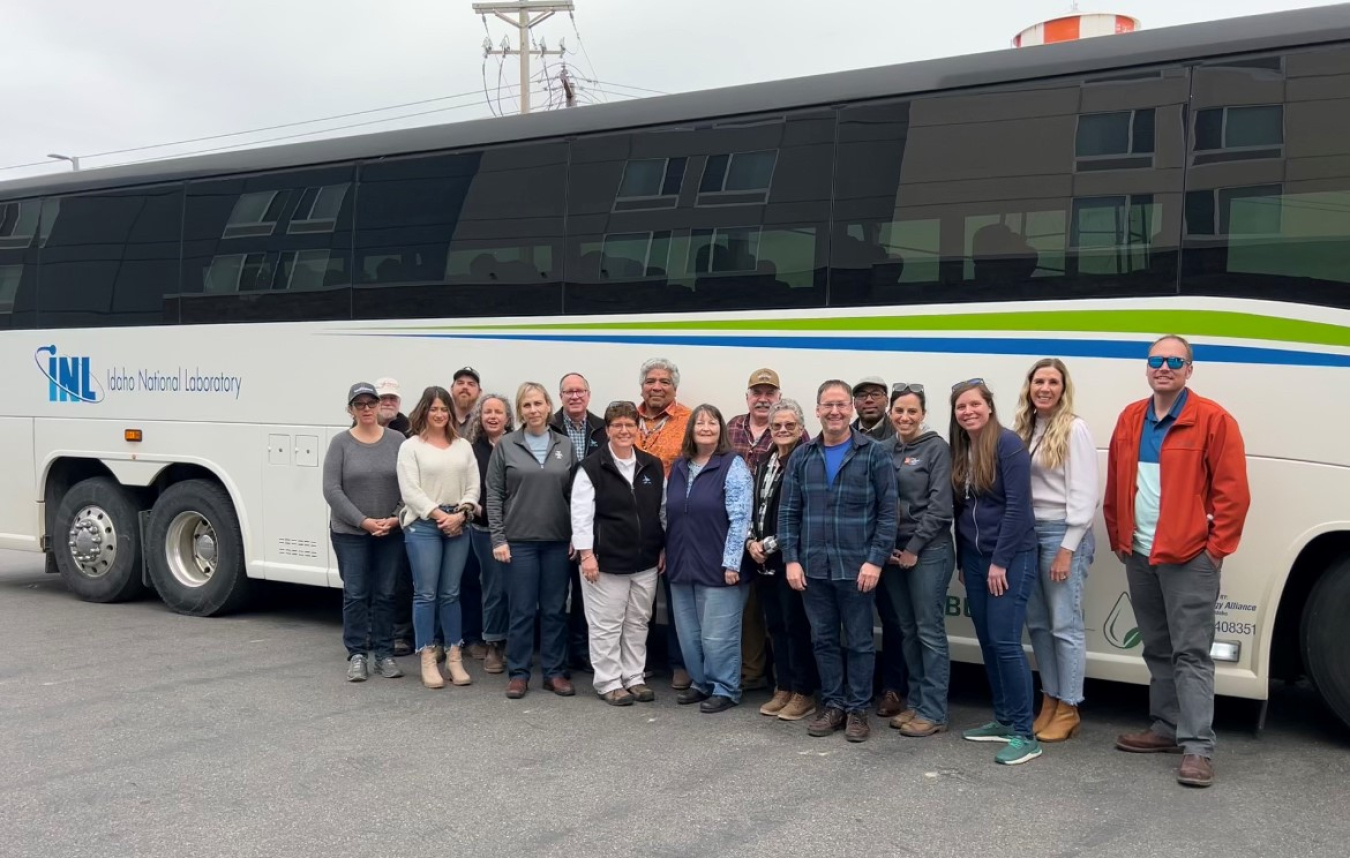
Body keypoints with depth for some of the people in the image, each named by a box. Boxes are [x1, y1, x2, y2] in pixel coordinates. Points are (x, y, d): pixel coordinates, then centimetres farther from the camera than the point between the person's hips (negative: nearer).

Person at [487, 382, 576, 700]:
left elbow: (574, 494, 7)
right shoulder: (506, 446, 1)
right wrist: (498, 539, -6)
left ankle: (555, 672, 17)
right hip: (519, 540, -2)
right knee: (521, 610, 2)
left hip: (558, 540, 2)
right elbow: (494, 495, 0)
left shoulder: (565, 446, 6)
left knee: (555, 609, 7)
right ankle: (518, 673, 12)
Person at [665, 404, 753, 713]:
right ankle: (700, 682, 28)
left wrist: (731, 562, -16)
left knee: (717, 633, -1)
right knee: (689, 632, 13)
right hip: (682, 564, 6)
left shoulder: (733, 465, -8)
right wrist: (666, 552, 15)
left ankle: (725, 689, 13)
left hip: (717, 566, -6)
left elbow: (739, 519, -13)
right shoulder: (679, 467, 11)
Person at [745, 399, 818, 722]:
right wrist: (751, 542, 1)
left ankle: (804, 693, 8)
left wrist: (770, 544, -12)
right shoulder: (764, 463, 15)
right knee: (775, 625, 12)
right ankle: (783, 689, 21)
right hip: (762, 559, 8)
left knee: (796, 625, -2)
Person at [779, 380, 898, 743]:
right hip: (813, 567, 3)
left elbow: (887, 512, -5)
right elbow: (788, 512, 7)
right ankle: (832, 705, 24)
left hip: (857, 567, -3)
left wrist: (875, 560, -12)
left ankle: (858, 709, 17)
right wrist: (791, 559, -1)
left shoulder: (873, 454, -3)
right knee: (823, 639, 12)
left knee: (859, 641, 6)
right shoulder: (801, 457, 7)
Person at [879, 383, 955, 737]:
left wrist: (914, 548, -12)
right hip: (892, 550, 5)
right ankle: (915, 702, 21)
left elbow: (939, 506, -11)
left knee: (929, 630, -3)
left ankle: (933, 712, 2)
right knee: (906, 630, 11)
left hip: (928, 550, -5)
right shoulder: (883, 450, 9)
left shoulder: (936, 448, -6)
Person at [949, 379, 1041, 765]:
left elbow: (1017, 506, -17)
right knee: (987, 641, 10)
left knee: (1005, 642, -11)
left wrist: (1000, 561, -17)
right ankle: (1003, 720, 20)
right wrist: (962, 560, 14)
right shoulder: (959, 450, 10)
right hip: (974, 557, 8)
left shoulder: (1008, 443, -12)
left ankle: (1025, 734, -5)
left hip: (1011, 557, -7)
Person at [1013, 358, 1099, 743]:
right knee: (1037, 623, 11)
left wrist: (1067, 548, -15)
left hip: (1062, 533, -7)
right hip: (1029, 532, 7)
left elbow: (1083, 494, -12)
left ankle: (1067, 710, 7)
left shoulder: (1074, 429, -8)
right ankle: (1049, 701, 21)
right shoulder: (1025, 428, 11)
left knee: (1064, 624, -2)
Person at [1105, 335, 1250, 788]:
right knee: (1157, 649, 15)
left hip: (1189, 558, -6)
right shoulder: (1130, 420, 10)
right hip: (1139, 557, 6)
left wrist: (1217, 547, -11)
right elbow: (1116, 486, 16)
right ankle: (1167, 728, 25)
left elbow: (1233, 491, -9)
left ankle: (1197, 747, -3)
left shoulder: (1213, 420, -8)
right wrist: (1119, 538, 12)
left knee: (1191, 652, -5)